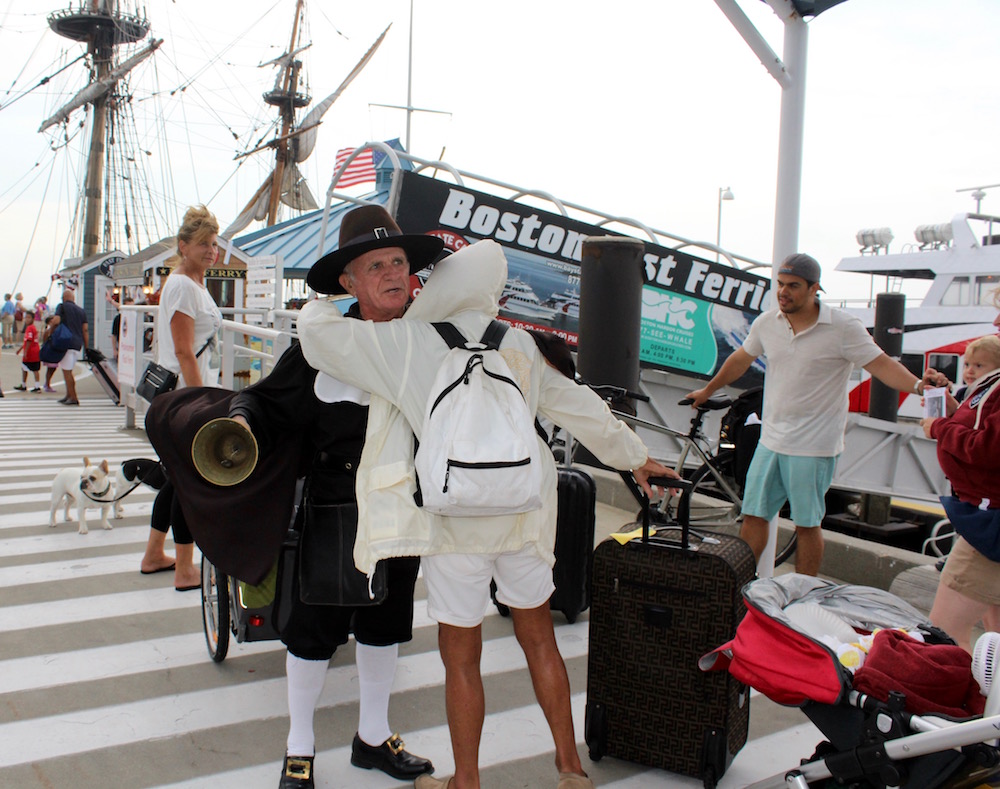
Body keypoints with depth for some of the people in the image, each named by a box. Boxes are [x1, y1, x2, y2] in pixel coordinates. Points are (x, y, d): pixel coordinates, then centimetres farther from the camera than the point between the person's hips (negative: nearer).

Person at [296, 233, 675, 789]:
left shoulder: (405, 343, -11)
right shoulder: (519, 344, 4)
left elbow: (317, 330, -6)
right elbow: (579, 406, 13)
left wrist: (328, 299, 17)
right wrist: (636, 456, 26)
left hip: (457, 521, -4)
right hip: (524, 512, 5)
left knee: (462, 658, 10)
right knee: (539, 638, 18)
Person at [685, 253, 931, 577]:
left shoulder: (843, 328, -10)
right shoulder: (766, 323, 4)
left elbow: (882, 365, -13)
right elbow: (740, 359, 19)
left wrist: (919, 385, -32)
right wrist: (707, 391, 31)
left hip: (814, 445, -4)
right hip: (771, 440, 5)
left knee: (807, 524, 5)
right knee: (753, 515, 7)